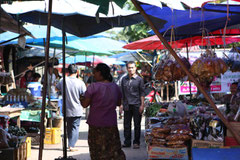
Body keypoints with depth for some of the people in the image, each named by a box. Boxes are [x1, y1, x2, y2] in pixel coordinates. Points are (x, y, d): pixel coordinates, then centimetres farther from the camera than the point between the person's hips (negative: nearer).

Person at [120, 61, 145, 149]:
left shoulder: (139, 79, 1)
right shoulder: (124, 79, 10)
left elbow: (142, 93, 0)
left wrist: (142, 105, -5)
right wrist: (122, 104, 10)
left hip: (136, 105, -3)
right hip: (127, 105, 3)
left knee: (137, 124, 2)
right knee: (126, 124, 6)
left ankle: (136, 142, 10)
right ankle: (127, 142, 15)